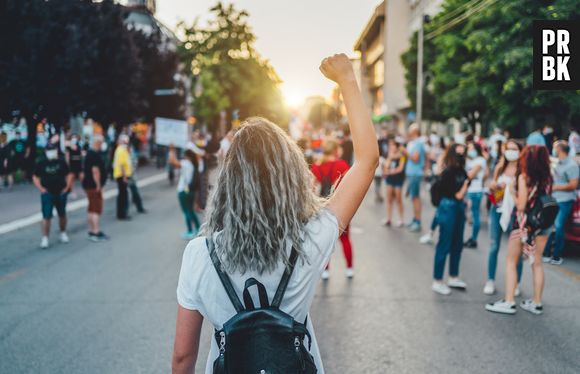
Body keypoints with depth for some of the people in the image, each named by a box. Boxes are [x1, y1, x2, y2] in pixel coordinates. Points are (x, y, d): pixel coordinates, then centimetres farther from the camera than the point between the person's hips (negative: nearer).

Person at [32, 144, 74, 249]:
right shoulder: (41, 164, -1)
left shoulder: (61, 162, 2)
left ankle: (63, 233, 34)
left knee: (62, 214, 15)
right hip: (47, 194, -2)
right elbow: (35, 177, 4)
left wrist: (67, 187, -2)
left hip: (61, 193, 2)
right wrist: (41, 188, -7)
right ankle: (45, 238, -5)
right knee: (46, 216, -8)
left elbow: (69, 175, 8)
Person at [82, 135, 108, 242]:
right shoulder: (95, 155, -18)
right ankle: (96, 233, -9)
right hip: (93, 185, -10)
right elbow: (95, 171, -23)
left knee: (91, 209, 15)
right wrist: (98, 185, -19)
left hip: (88, 184, 10)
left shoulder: (89, 153, 15)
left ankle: (91, 231, 21)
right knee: (97, 209, -8)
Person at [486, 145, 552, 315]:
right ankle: (537, 303, 18)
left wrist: (512, 192, 0)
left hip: (524, 223, -5)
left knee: (511, 262, 5)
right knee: (537, 263, 12)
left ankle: (509, 302, 2)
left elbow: (521, 206, -15)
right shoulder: (547, 177, 2)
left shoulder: (523, 177, -13)